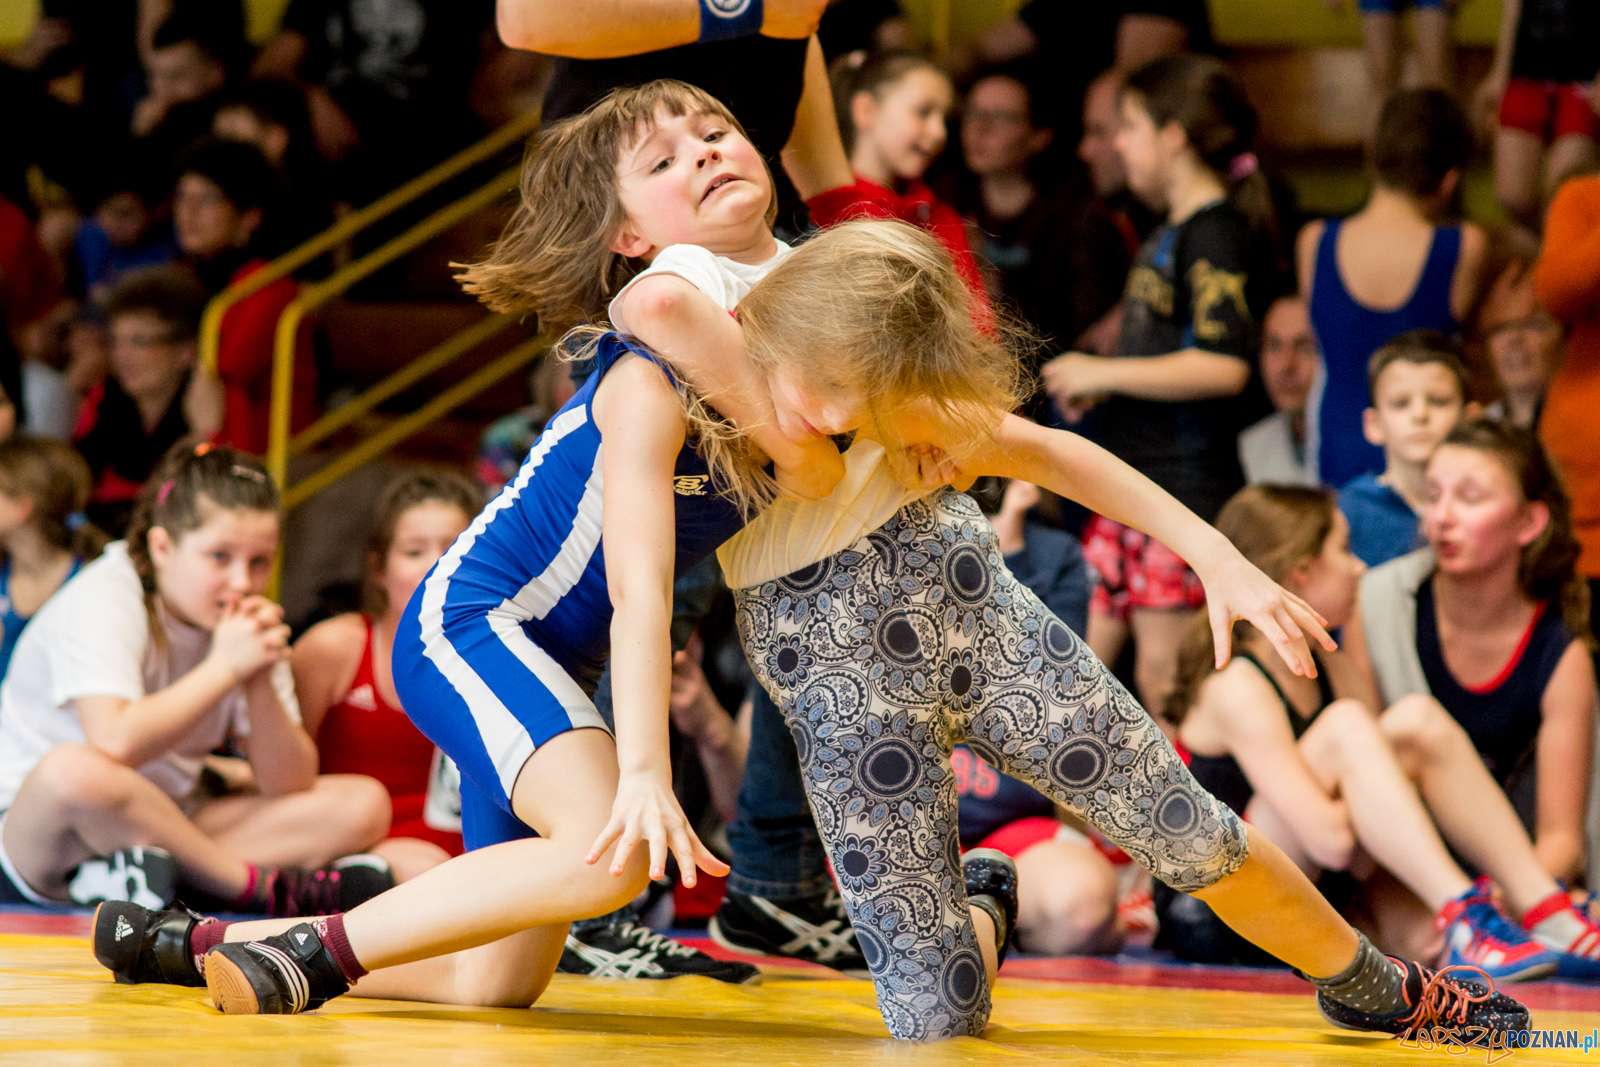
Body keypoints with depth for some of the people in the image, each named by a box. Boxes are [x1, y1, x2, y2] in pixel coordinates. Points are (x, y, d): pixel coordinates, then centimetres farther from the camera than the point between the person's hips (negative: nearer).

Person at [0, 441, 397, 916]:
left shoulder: (240, 625, 2)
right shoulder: (103, 601, -17)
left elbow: (291, 787, -3)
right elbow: (114, 743, -36)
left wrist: (260, 684, -19)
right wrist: (225, 668, -25)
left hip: (158, 829, 7)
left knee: (362, 805, -8)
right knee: (75, 770, -42)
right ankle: (258, 888, -23)